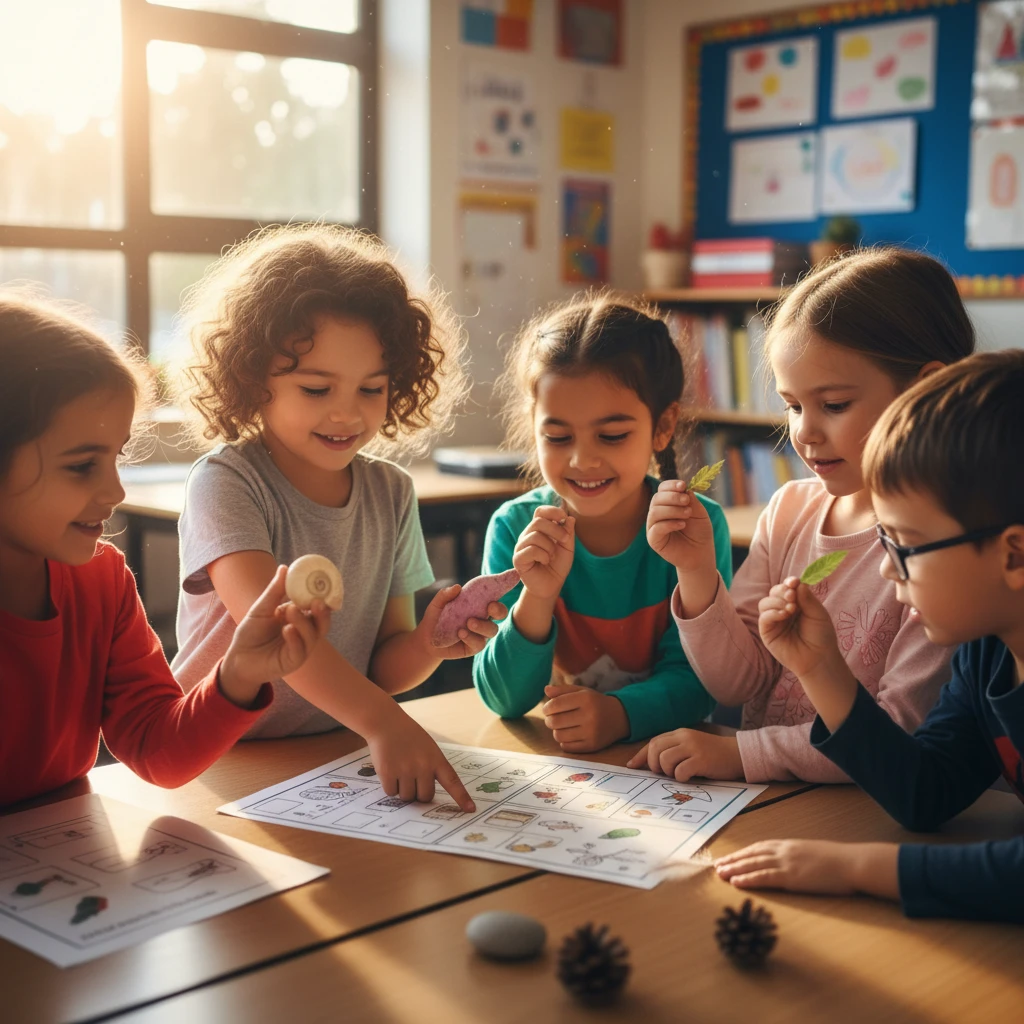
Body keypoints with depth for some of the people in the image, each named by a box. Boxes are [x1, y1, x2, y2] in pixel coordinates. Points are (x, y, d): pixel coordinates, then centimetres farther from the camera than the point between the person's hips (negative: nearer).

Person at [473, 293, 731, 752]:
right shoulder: (515, 528, -7)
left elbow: (692, 679, -8)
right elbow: (503, 699, -8)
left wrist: (620, 713, -28)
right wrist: (536, 598, -25)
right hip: (550, 759, 1)